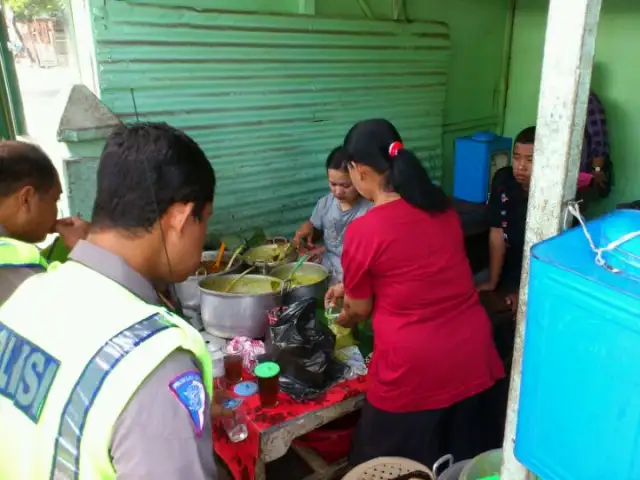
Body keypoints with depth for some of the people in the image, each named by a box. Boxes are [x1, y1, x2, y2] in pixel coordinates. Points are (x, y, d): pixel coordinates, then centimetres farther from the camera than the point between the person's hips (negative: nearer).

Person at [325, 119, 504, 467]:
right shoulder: (442, 207, 3)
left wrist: (341, 318, 23)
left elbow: (359, 311, 0)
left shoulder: (364, 231, -15)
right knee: (459, 459, 25)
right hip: (472, 352, 6)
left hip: (415, 366, -6)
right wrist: (351, 286, 25)